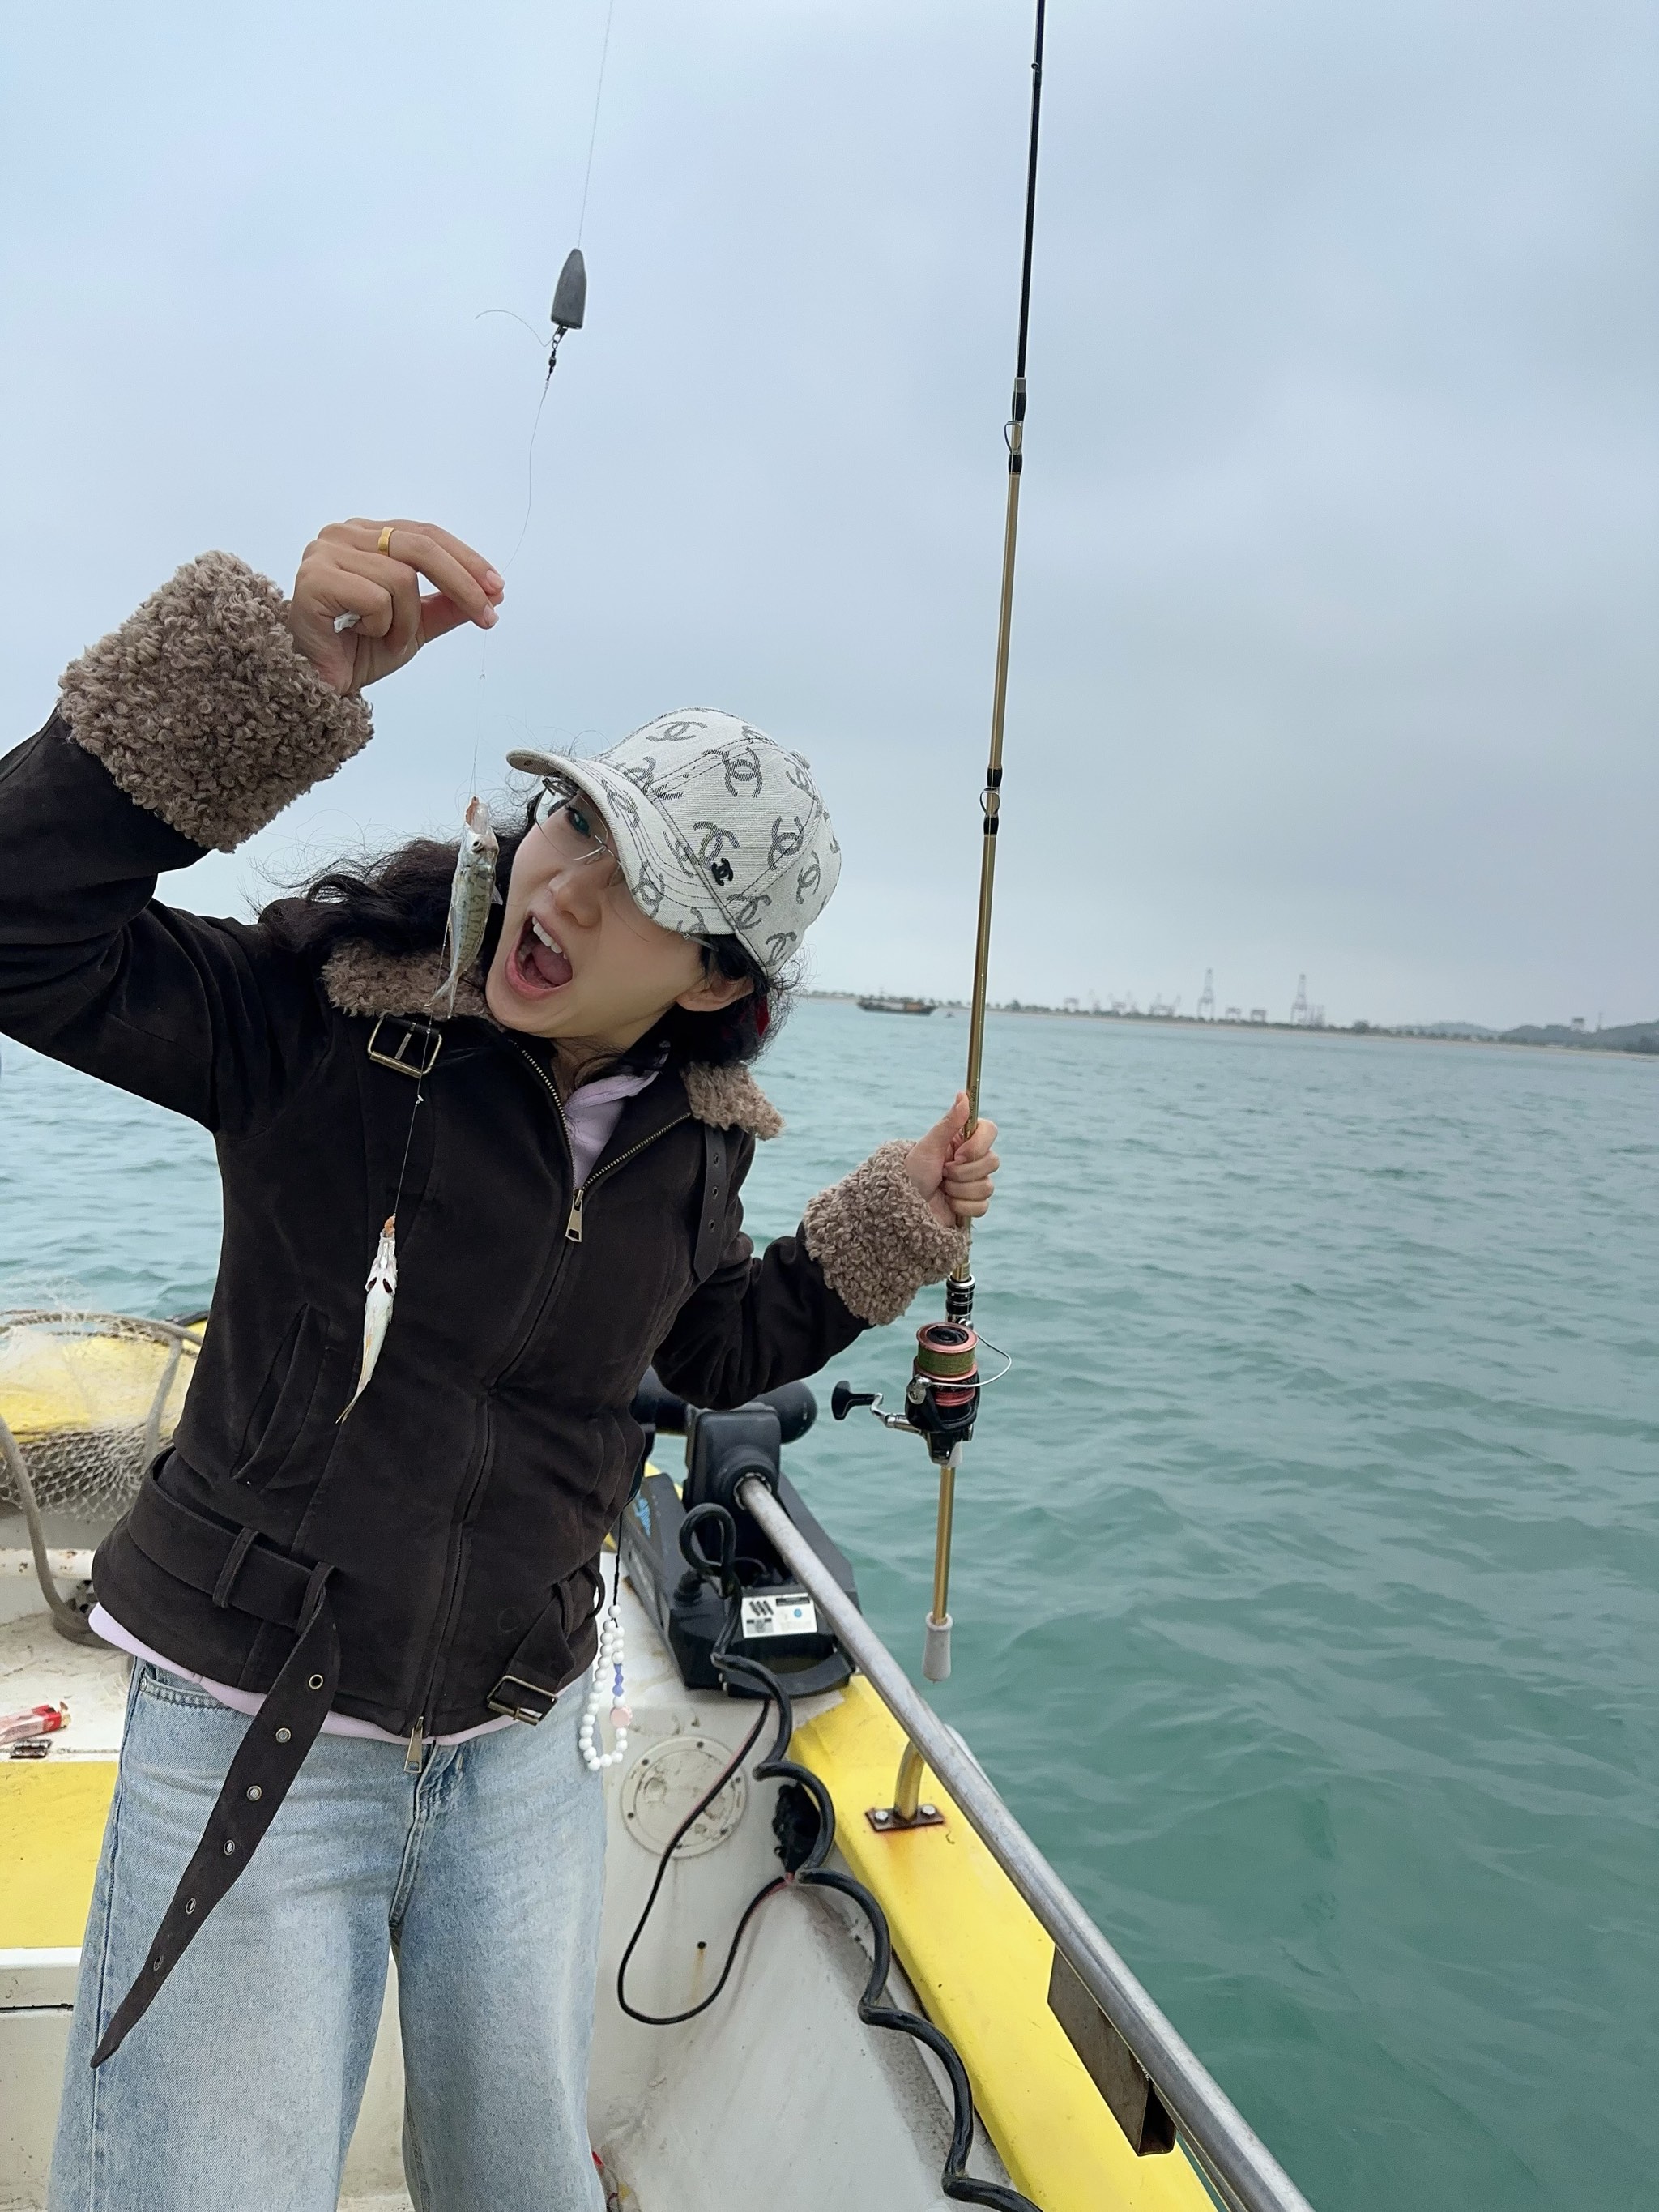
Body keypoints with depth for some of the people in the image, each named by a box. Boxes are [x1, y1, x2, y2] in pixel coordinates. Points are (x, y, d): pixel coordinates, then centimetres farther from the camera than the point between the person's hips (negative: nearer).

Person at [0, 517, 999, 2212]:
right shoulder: (330, 1009, -15)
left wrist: (890, 1226, 4)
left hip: (515, 1752, 4)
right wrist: (273, 667, -36)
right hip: (249, 1731, -3)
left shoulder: (695, 1142, -2)